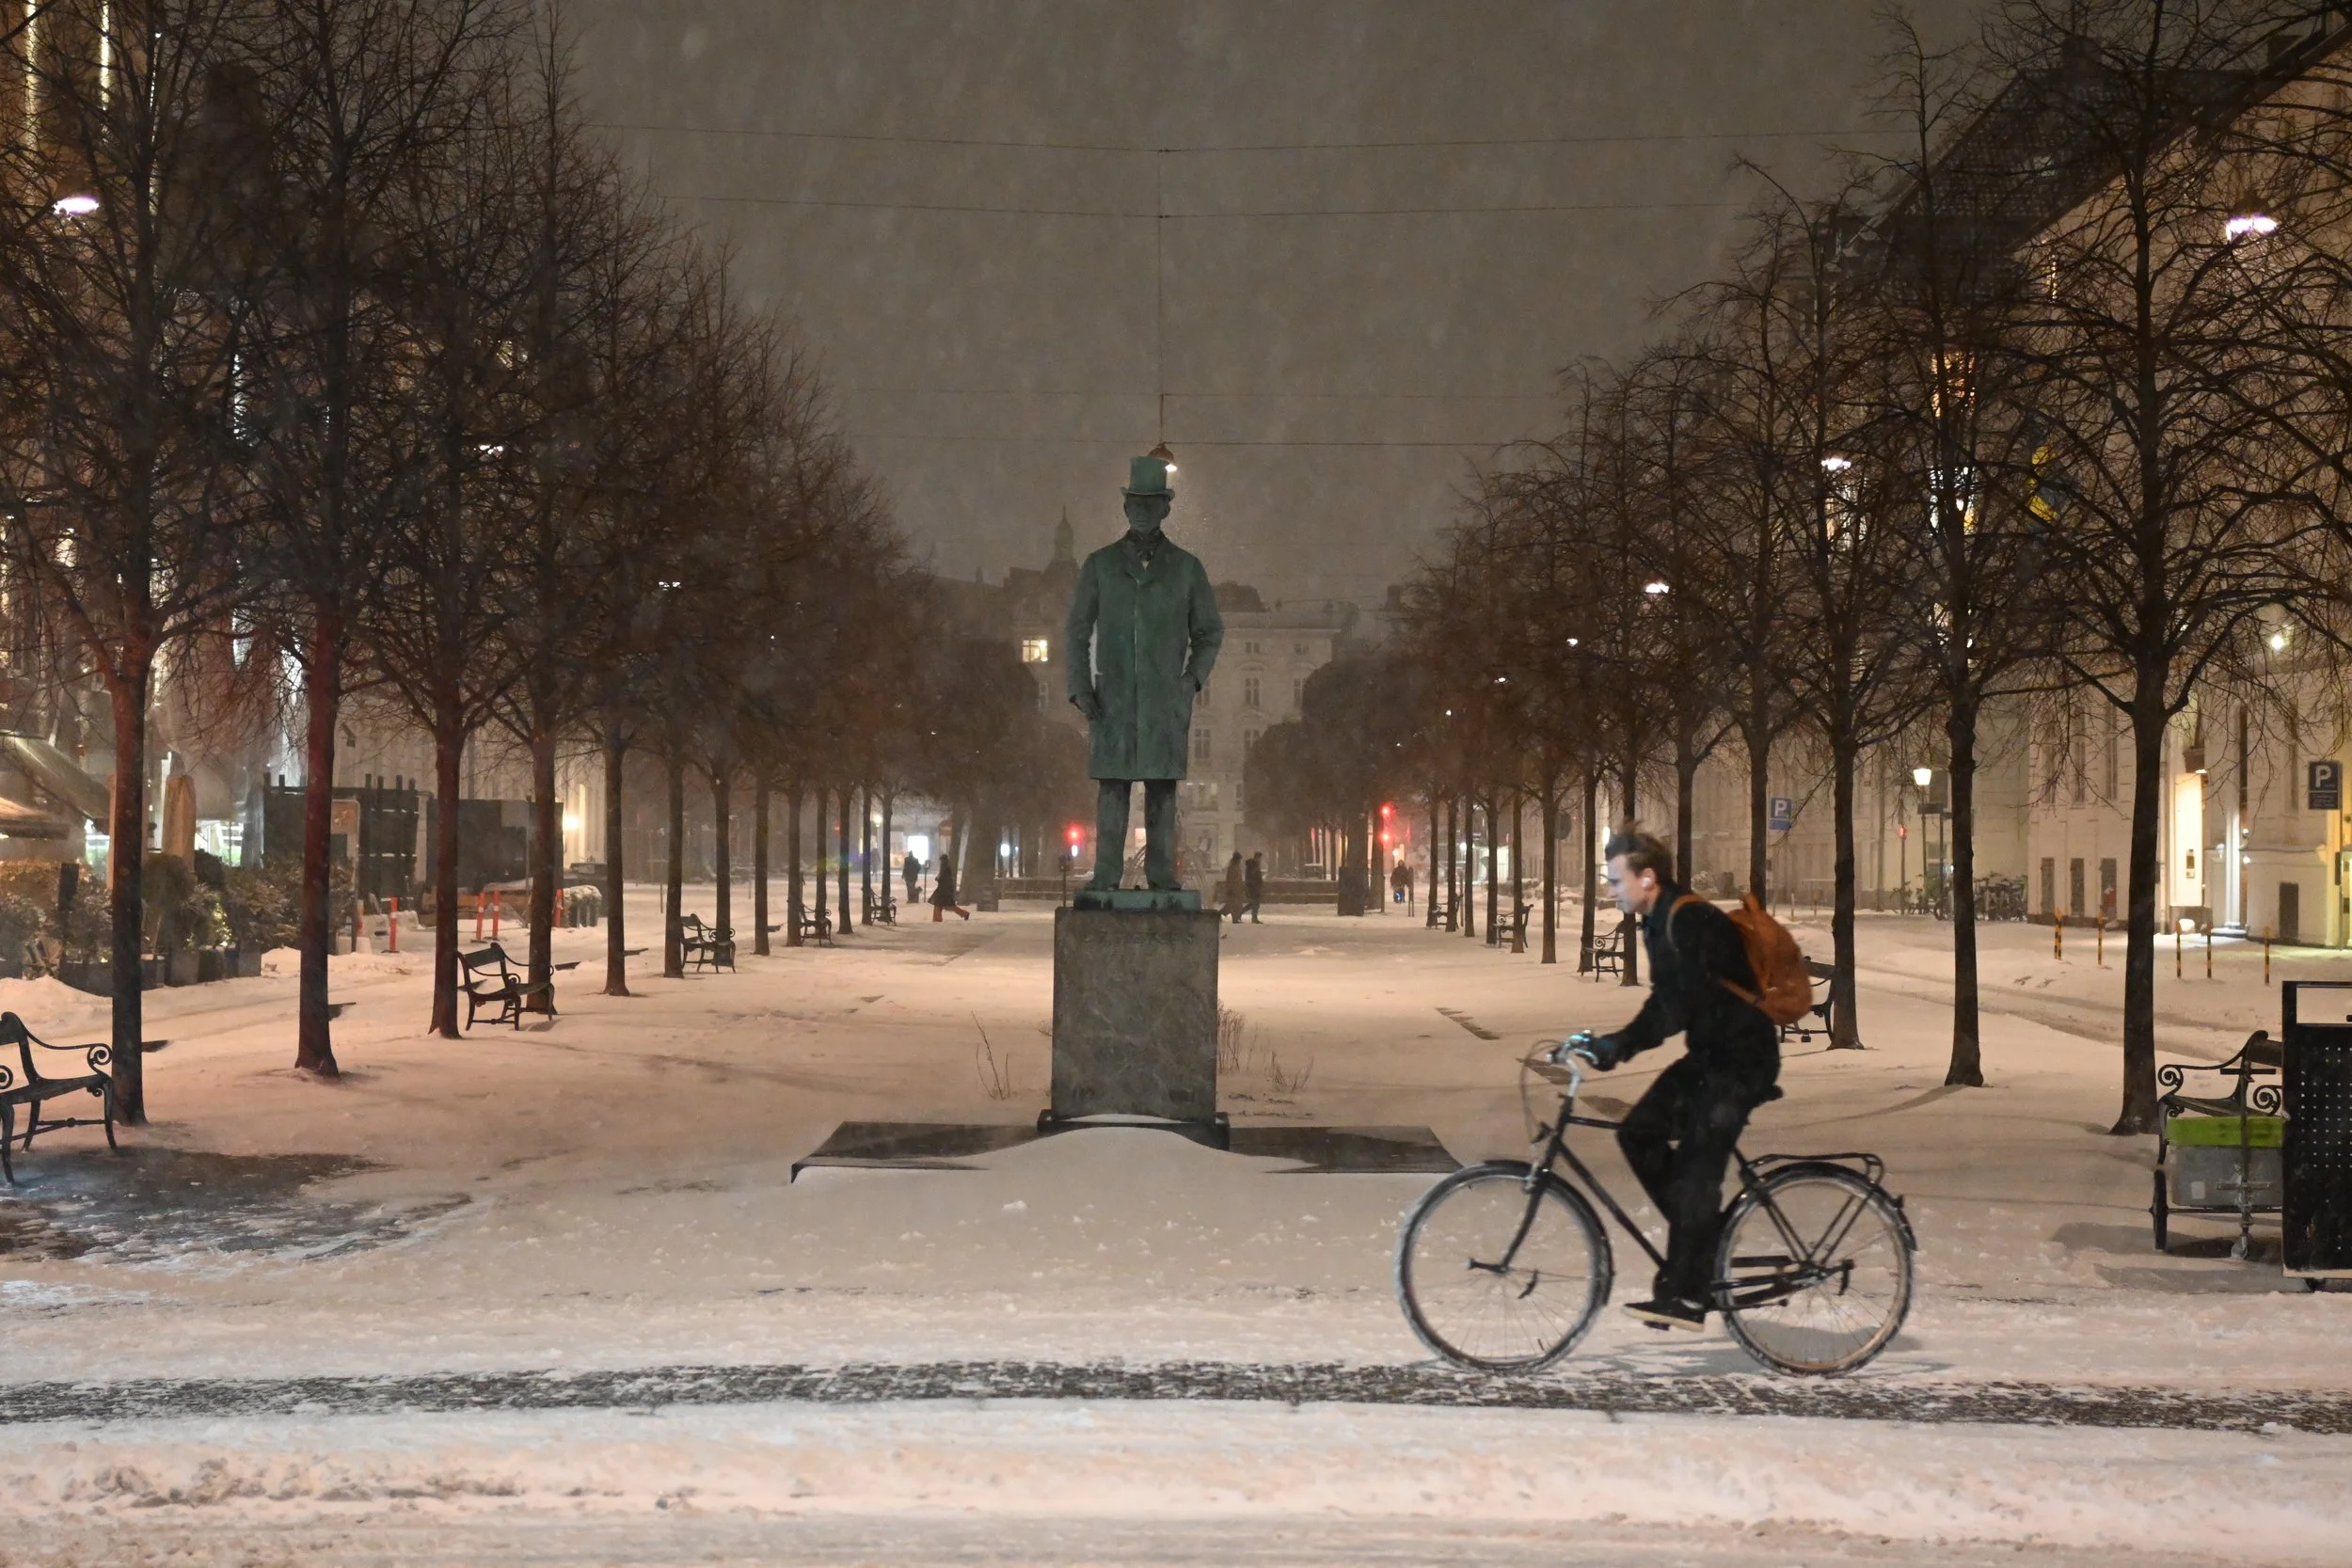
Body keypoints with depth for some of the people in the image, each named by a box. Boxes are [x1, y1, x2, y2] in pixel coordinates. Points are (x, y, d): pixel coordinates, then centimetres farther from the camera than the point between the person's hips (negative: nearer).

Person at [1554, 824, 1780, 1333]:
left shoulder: (1691, 920, -21)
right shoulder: (1661, 922, 10)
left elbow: (1682, 1004, -30)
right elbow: (1667, 1002, 15)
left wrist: (1619, 1045, -33)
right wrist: (1612, 1043, 9)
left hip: (1742, 1059, -10)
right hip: (1709, 1054, 10)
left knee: (1697, 1171, -11)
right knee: (1639, 1133, 3)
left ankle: (1686, 1295, -7)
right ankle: (1704, 1233, 13)